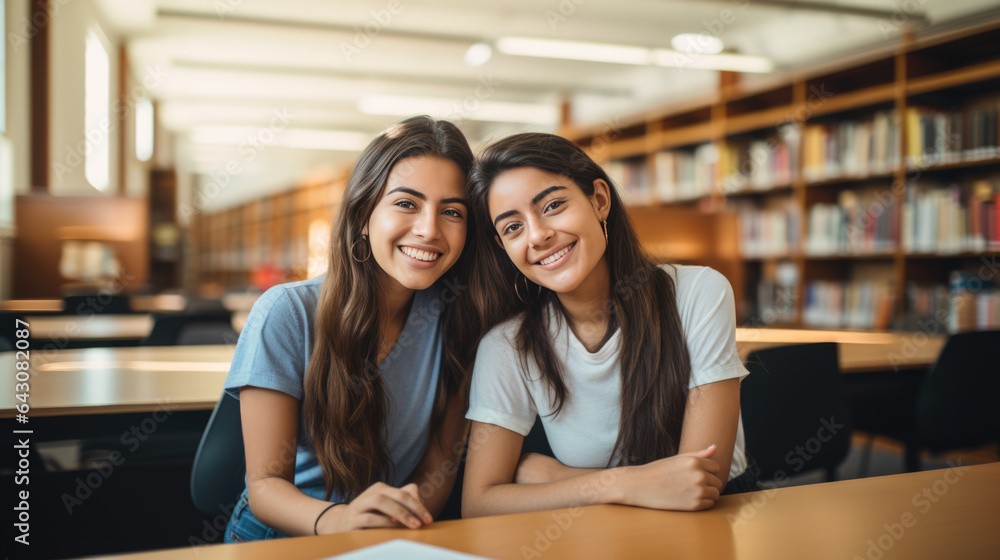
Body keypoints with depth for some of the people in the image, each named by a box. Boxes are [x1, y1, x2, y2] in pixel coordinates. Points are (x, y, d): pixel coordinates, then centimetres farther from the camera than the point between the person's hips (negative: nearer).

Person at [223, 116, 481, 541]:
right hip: (277, 539, -2)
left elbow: (439, 465, -1)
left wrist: (407, 512, -23)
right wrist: (335, 519, -33)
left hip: (399, 543, 2)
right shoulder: (287, 315, -12)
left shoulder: (457, 322, -4)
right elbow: (265, 485, -13)